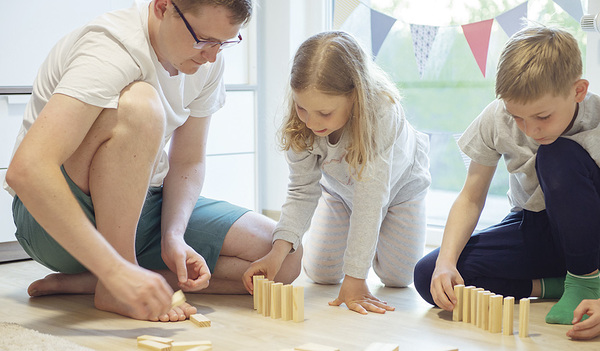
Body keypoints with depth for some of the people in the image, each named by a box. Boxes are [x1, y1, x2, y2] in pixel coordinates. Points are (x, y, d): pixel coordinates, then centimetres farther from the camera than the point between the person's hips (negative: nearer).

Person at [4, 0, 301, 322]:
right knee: (136, 105, -35)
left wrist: (174, 237, -17)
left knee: (282, 257, -9)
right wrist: (117, 270, -46)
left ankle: (82, 280, -12)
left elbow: (188, 162, 3)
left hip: (136, 206, 8)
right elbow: (25, 171, -40)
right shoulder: (111, 50, -28)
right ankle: (111, 286, -24)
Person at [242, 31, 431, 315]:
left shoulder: (381, 112, -46)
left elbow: (369, 199, -45)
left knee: (397, 277, -1)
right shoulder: (302, 123, -34)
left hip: (399, 183, -2)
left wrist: (354, 279, -46)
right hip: (340, 186, 3)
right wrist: (279, 250, -43)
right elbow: (303, 190, -27)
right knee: (321, 274, -1)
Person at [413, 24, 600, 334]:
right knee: (429, 277, -18)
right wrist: (446, 262, -24)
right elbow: (471, 198, -7)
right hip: (533, 229, 4)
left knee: (561, 156, -34)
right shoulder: (496, 119, -16)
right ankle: (559, 286, -10)